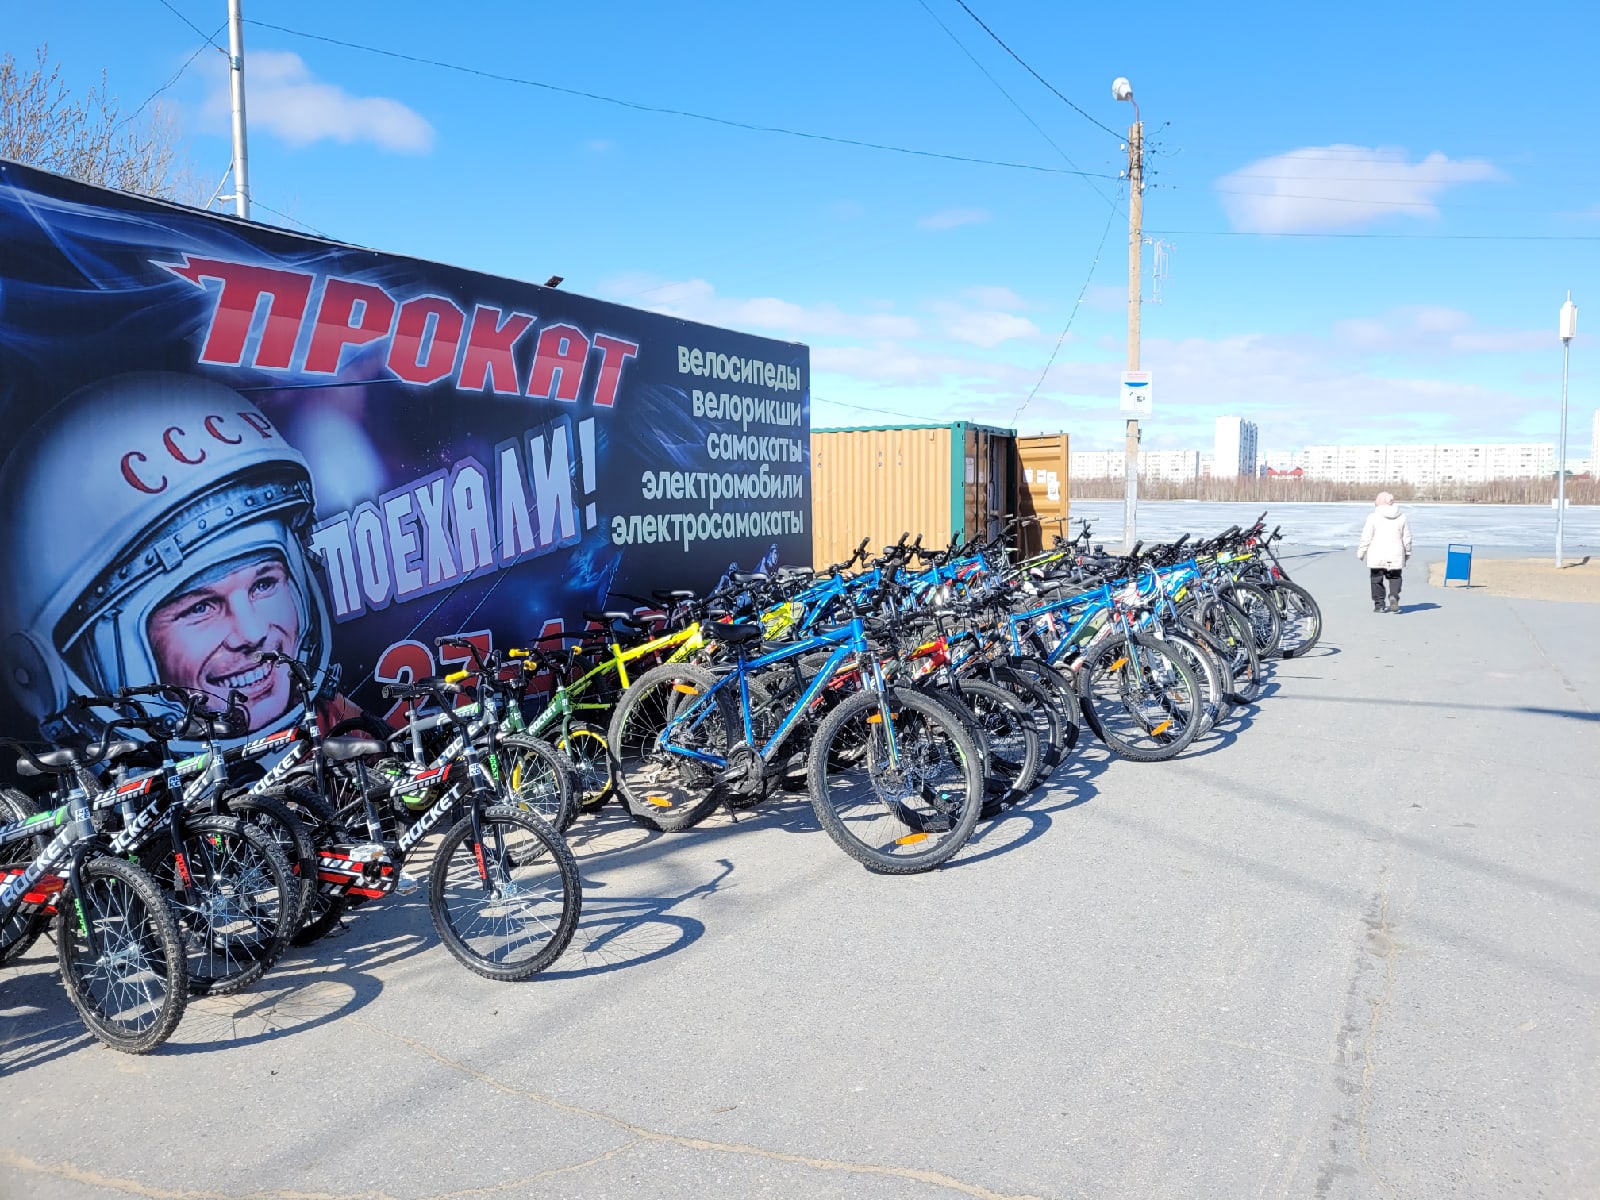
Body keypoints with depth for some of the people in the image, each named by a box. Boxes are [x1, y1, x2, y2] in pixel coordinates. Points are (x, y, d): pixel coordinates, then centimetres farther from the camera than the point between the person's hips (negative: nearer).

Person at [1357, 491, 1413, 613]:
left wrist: (1361, 552, 4)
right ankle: (1394, 597, -10)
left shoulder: (1373, 516, -7)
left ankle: (1379, 604, 9)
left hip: (1377, 555, -2)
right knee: (1394, 577, 14)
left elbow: (1366, 537, -6)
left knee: (1377, 580, 8)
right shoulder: (1402, 517, 5)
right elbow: (1407, 538, 9)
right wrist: (1407, 553, 20)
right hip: (1396, 555, 3)